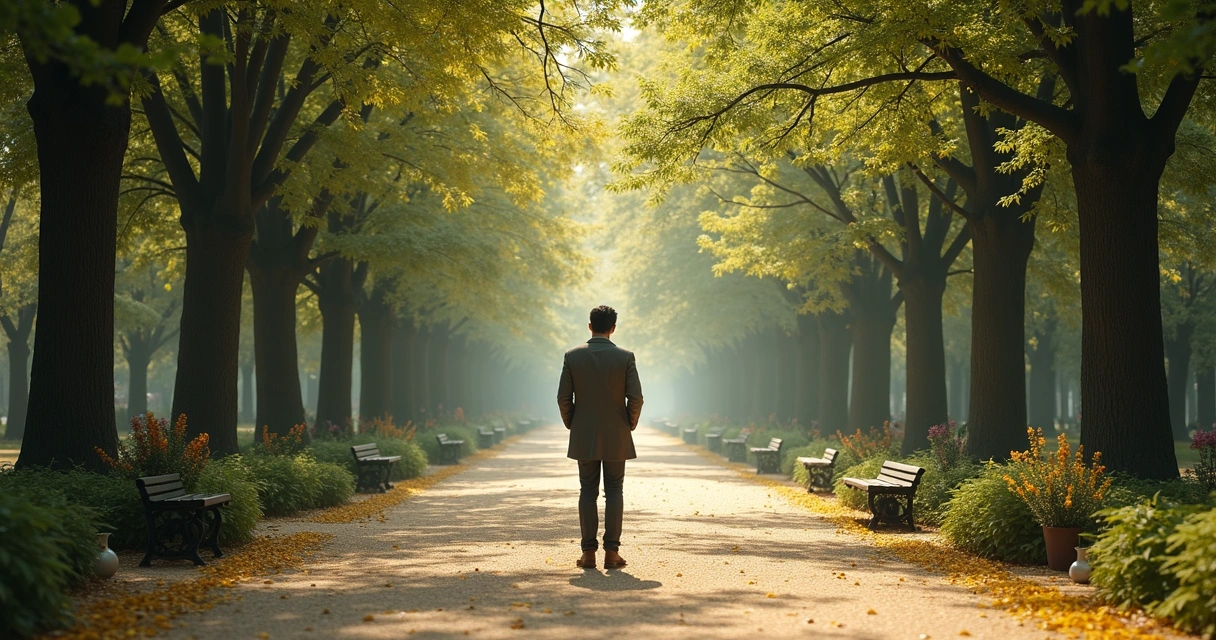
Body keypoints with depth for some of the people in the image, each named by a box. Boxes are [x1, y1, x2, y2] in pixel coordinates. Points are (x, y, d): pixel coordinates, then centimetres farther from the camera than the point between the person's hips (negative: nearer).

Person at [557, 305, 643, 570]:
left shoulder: (573, 356, -3)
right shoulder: (625, 357, -6)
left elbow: (563, 398, -4)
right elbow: (635, 397, -9)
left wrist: (572, 426, 11)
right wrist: (629, 426, 7)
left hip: (584, 438, 1)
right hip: (616, 438, -1)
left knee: (588, 492, 6)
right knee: (614, 492, 4)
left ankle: (589, 553, 3)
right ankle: (612, 552, 1)